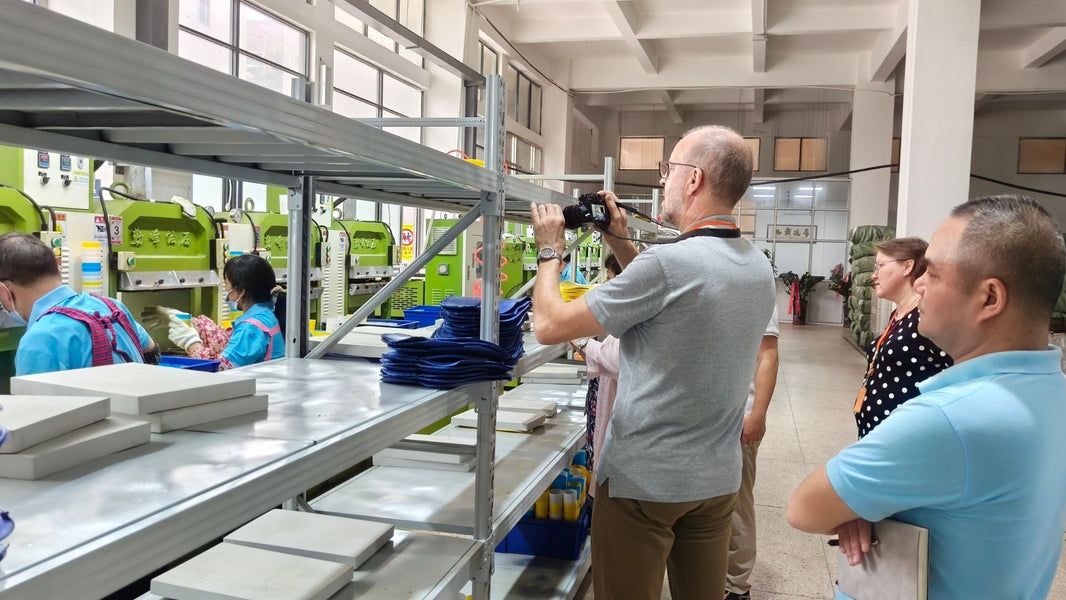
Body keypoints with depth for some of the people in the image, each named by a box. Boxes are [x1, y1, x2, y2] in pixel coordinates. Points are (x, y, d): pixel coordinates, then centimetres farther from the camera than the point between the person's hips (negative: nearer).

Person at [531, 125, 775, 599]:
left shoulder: (666, 262, -24)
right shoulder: (759, 268, 1)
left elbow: (549, 326, -17)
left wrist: (550, 251, -1)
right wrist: (621, 244, 14)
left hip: (644, 479, -7)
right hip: (718, 477, 7)